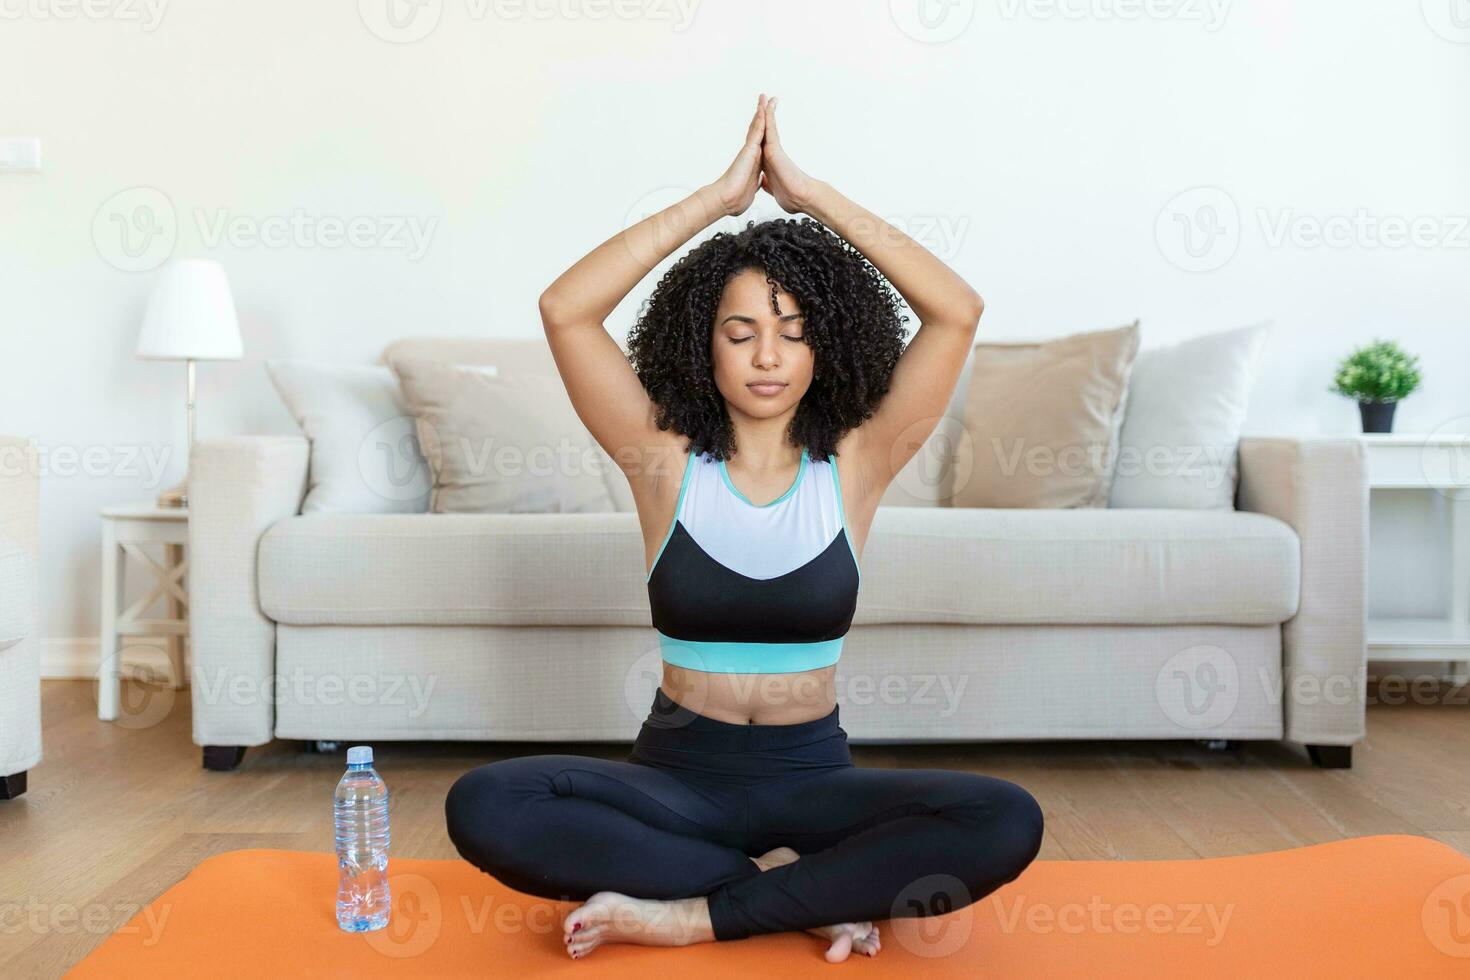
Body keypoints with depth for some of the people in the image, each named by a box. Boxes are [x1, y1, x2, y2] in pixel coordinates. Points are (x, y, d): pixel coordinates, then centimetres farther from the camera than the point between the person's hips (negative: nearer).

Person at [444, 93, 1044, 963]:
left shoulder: (854, 464, -1)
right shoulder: (667, 460, -1)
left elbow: (958, 312, -11)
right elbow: (565, 310, -14)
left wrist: (809, 193, -11)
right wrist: (721, 196, -13)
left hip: (813, 777, 0)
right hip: (677, 774, 0)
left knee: (1007, 824, -27)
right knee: (484, 808, -28)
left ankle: (687, 916, -19)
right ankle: (800, 888, -16)